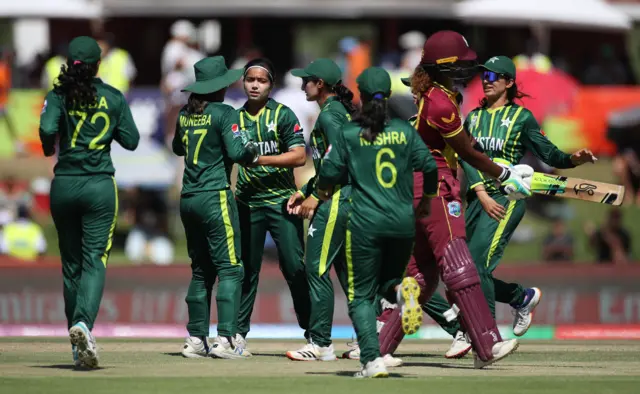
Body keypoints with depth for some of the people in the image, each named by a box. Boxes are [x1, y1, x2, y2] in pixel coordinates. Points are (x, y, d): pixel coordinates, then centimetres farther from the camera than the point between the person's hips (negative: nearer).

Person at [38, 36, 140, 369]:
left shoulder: (59, 95, -2)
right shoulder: (113, 97, 1)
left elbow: (47, 129, -18)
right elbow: (131, 140, 2)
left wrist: (48, 148, 3)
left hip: (63, 185, 1)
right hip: (100, 185, -1)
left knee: (71, 263, 11)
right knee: (95, 260, -6)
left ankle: (78, 347, 14)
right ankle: (83, 322, -33)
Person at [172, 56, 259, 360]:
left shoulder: (185, 115, 11)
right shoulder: (224, 113, -8)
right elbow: (236, 152, -15)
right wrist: (253, 151, 4)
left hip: (188, 199, 7)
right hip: (215, 198, -7)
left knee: (201, 271, 13)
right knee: (229, 269, -5)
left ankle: (196, 340, 11)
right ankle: (225, 339, -14)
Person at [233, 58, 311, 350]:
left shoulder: (283, 115, 0)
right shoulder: (236, 118, 10)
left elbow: (299, 156, -9)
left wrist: (262, 160, -17)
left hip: (281, 199, -3)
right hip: (247, 202, 3)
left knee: (294, 266, -8)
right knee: (245, 269, 6)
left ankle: (314, 334, -2)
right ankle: (238, 332, 13)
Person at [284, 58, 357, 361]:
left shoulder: (329, 114, -11)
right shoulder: (341, 111, 19)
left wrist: (315, 196, -16)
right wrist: (304, 191, 21)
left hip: (336, 198, -10)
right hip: (350, 197, 10)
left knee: (317, 268, -8)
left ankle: (321, 344, -9)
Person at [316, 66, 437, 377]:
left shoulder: (349, 133, 0)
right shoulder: (404, 130, 6)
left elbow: (330, 172, -1)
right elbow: (429, 165, 0)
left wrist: (322, 193, 22)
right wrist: (426, 199, 18)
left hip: (365, 223, -3)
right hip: (403, 221, 3)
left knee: (361, 295, 4)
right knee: (387, 279, 22)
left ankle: (372, 359, -13)